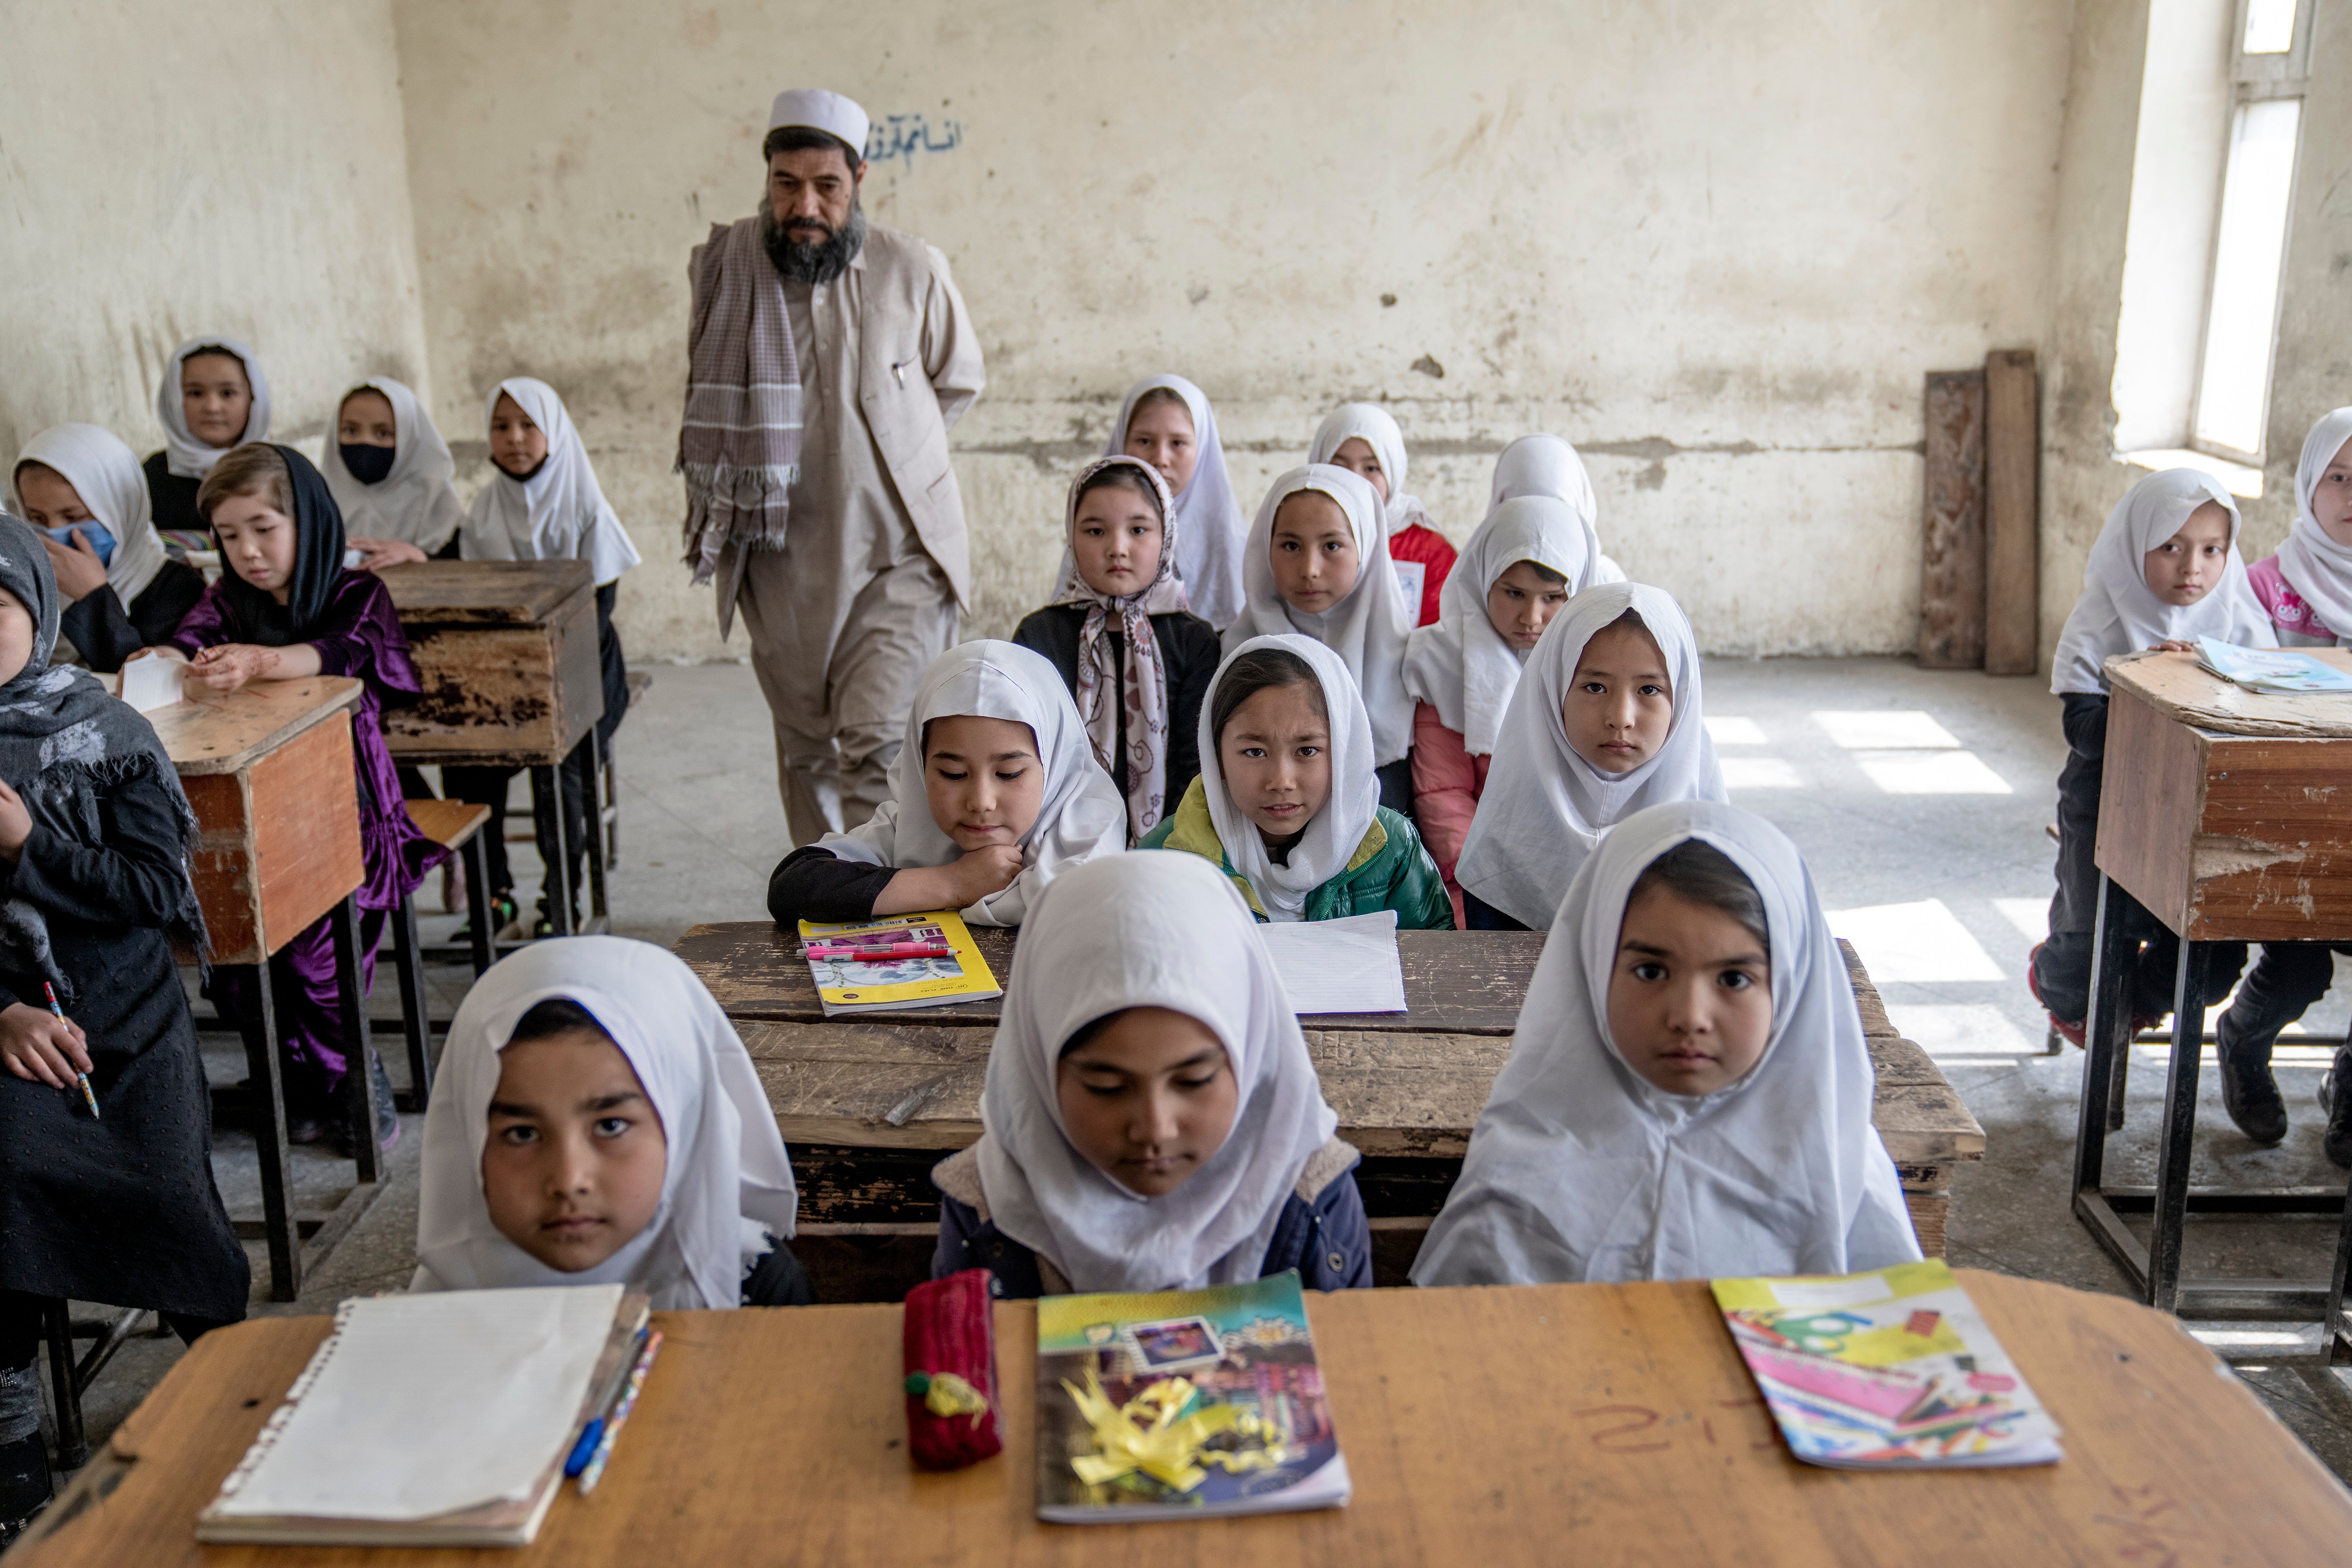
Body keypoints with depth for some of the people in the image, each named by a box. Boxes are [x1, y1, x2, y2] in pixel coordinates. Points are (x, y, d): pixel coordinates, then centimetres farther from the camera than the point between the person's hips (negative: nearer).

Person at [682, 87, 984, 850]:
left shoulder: (913, 271, -6)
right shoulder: (724, 267, -2)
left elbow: (959, 382, 12)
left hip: (896, 552, -2)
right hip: (781, 559, 2)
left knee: (879, 748, -14)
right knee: (805, 750, 13)